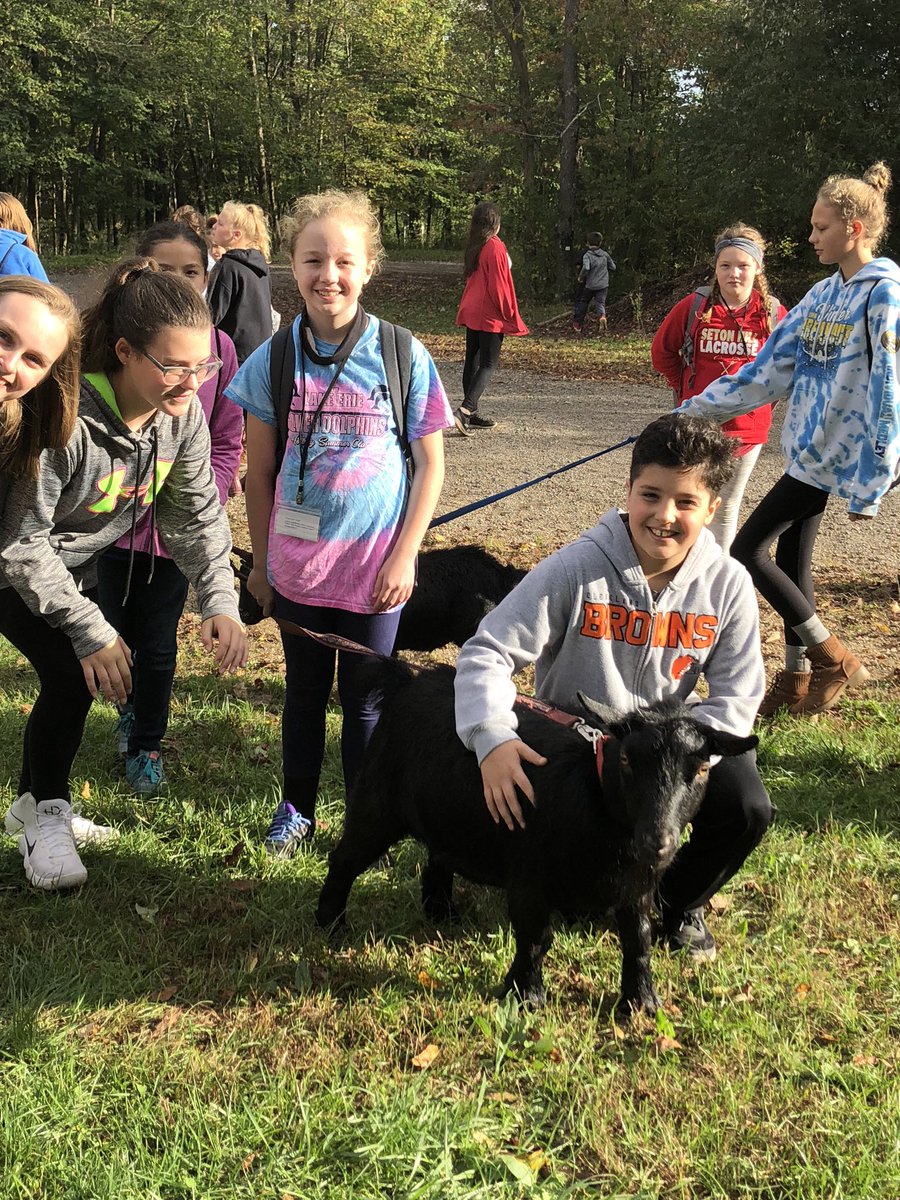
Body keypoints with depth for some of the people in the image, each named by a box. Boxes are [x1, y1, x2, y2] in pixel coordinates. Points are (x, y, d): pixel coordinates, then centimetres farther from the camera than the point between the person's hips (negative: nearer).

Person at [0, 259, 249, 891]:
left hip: (78, 564, 6)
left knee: (79, 679, 3)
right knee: (72, 673, -18)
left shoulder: (184, 413, -17)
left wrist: (221, 600, -20)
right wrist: (90, 628, -29)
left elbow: (197, 513, -7)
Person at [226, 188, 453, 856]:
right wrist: (261, 561, 5)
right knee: (305, 691, 17)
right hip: (298, 564, 2)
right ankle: (297, 809, 35)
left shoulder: (404, 356, -8)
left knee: (365, 699, 10)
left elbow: (431, 463, -3)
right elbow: (260, 470, 3)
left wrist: (404, 557, -7)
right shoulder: (274, 360, -4)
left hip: (376, 567, -1)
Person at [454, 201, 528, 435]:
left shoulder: (473, 247, 9)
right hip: (490, 315, -8)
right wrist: (509, 314, -7)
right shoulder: (495, 247, -15)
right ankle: (466, 410, -20)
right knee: (488, 364, -6)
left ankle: (472, 413, 17)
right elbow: (499, 284, -16)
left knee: (472, 361, 11)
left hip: (470, 312, 8)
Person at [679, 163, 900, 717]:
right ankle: (797, 678, 28)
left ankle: (835, 661, 5)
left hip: (837, 457, -8)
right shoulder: (824, 294, 10)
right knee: (790, 557, 13)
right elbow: (771, 367, 12)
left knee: (748, 550, -7)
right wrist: (699, 406, 10)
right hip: (810, 448, 8)